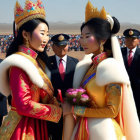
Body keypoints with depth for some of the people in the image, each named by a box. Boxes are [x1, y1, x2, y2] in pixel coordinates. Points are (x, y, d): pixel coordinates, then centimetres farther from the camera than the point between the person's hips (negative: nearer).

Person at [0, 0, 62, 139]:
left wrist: (59, 103, -7)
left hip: (37, 127, 8)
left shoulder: (34, 60, 9)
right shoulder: (19, 64, -18)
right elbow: (24, 105, -23)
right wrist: (58, 111, -14)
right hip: (23, 129, -8)